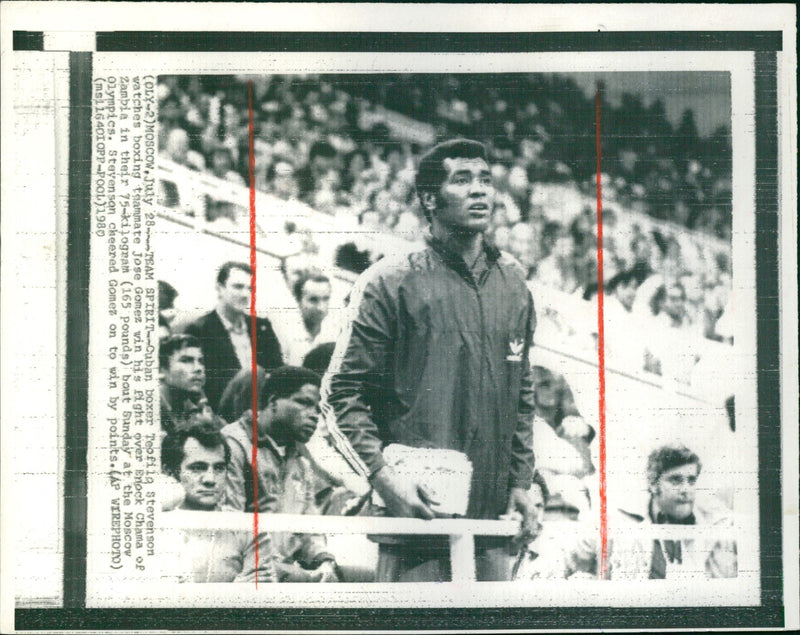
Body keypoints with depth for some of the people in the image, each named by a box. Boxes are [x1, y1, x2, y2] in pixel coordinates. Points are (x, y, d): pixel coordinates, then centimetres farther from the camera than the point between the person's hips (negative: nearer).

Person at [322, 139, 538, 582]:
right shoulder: (390, 283, -5)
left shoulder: (512, 281, 13)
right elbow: (341, 395, -5)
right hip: (416, 520, -5)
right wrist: (384, 476, -16)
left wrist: (520, 479, 14)